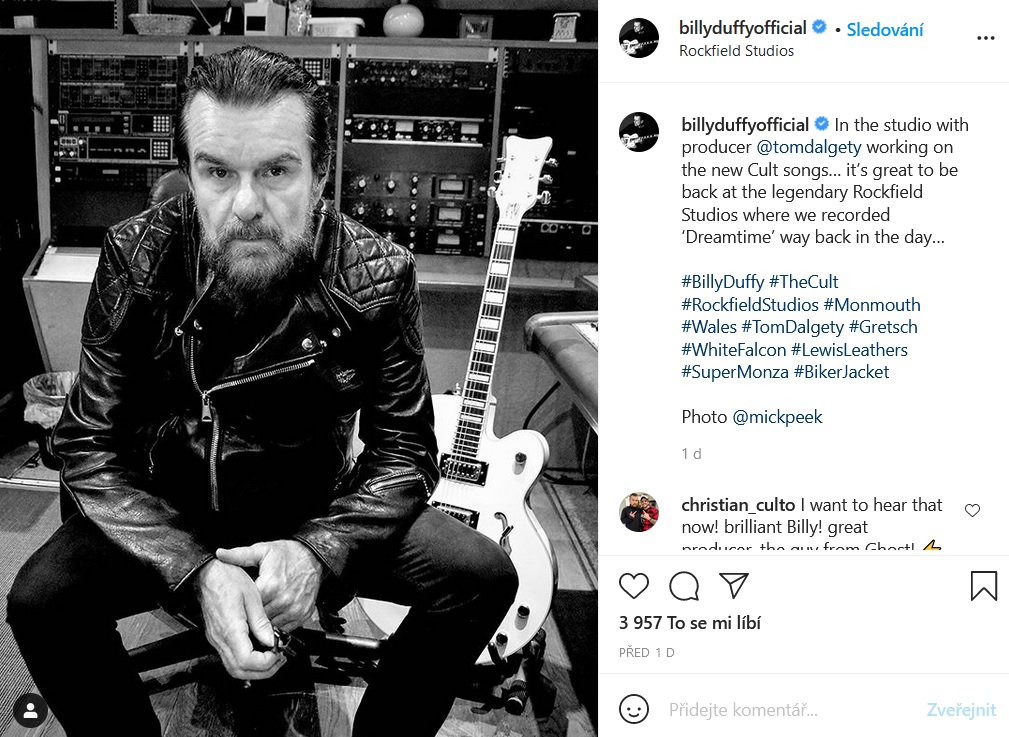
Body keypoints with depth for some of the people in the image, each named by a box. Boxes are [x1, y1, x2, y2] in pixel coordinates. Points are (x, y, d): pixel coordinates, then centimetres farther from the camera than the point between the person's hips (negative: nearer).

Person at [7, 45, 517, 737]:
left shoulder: (379, 277, -17)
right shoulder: (137, 260, -17)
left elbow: (405, 448, -10)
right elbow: (90, 448, -14)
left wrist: (320, 550, -28)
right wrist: (196, 572, -29)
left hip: (317, 516, 1)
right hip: (165, 520, 0)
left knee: (485, 575, -17)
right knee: (38, 602, -26)